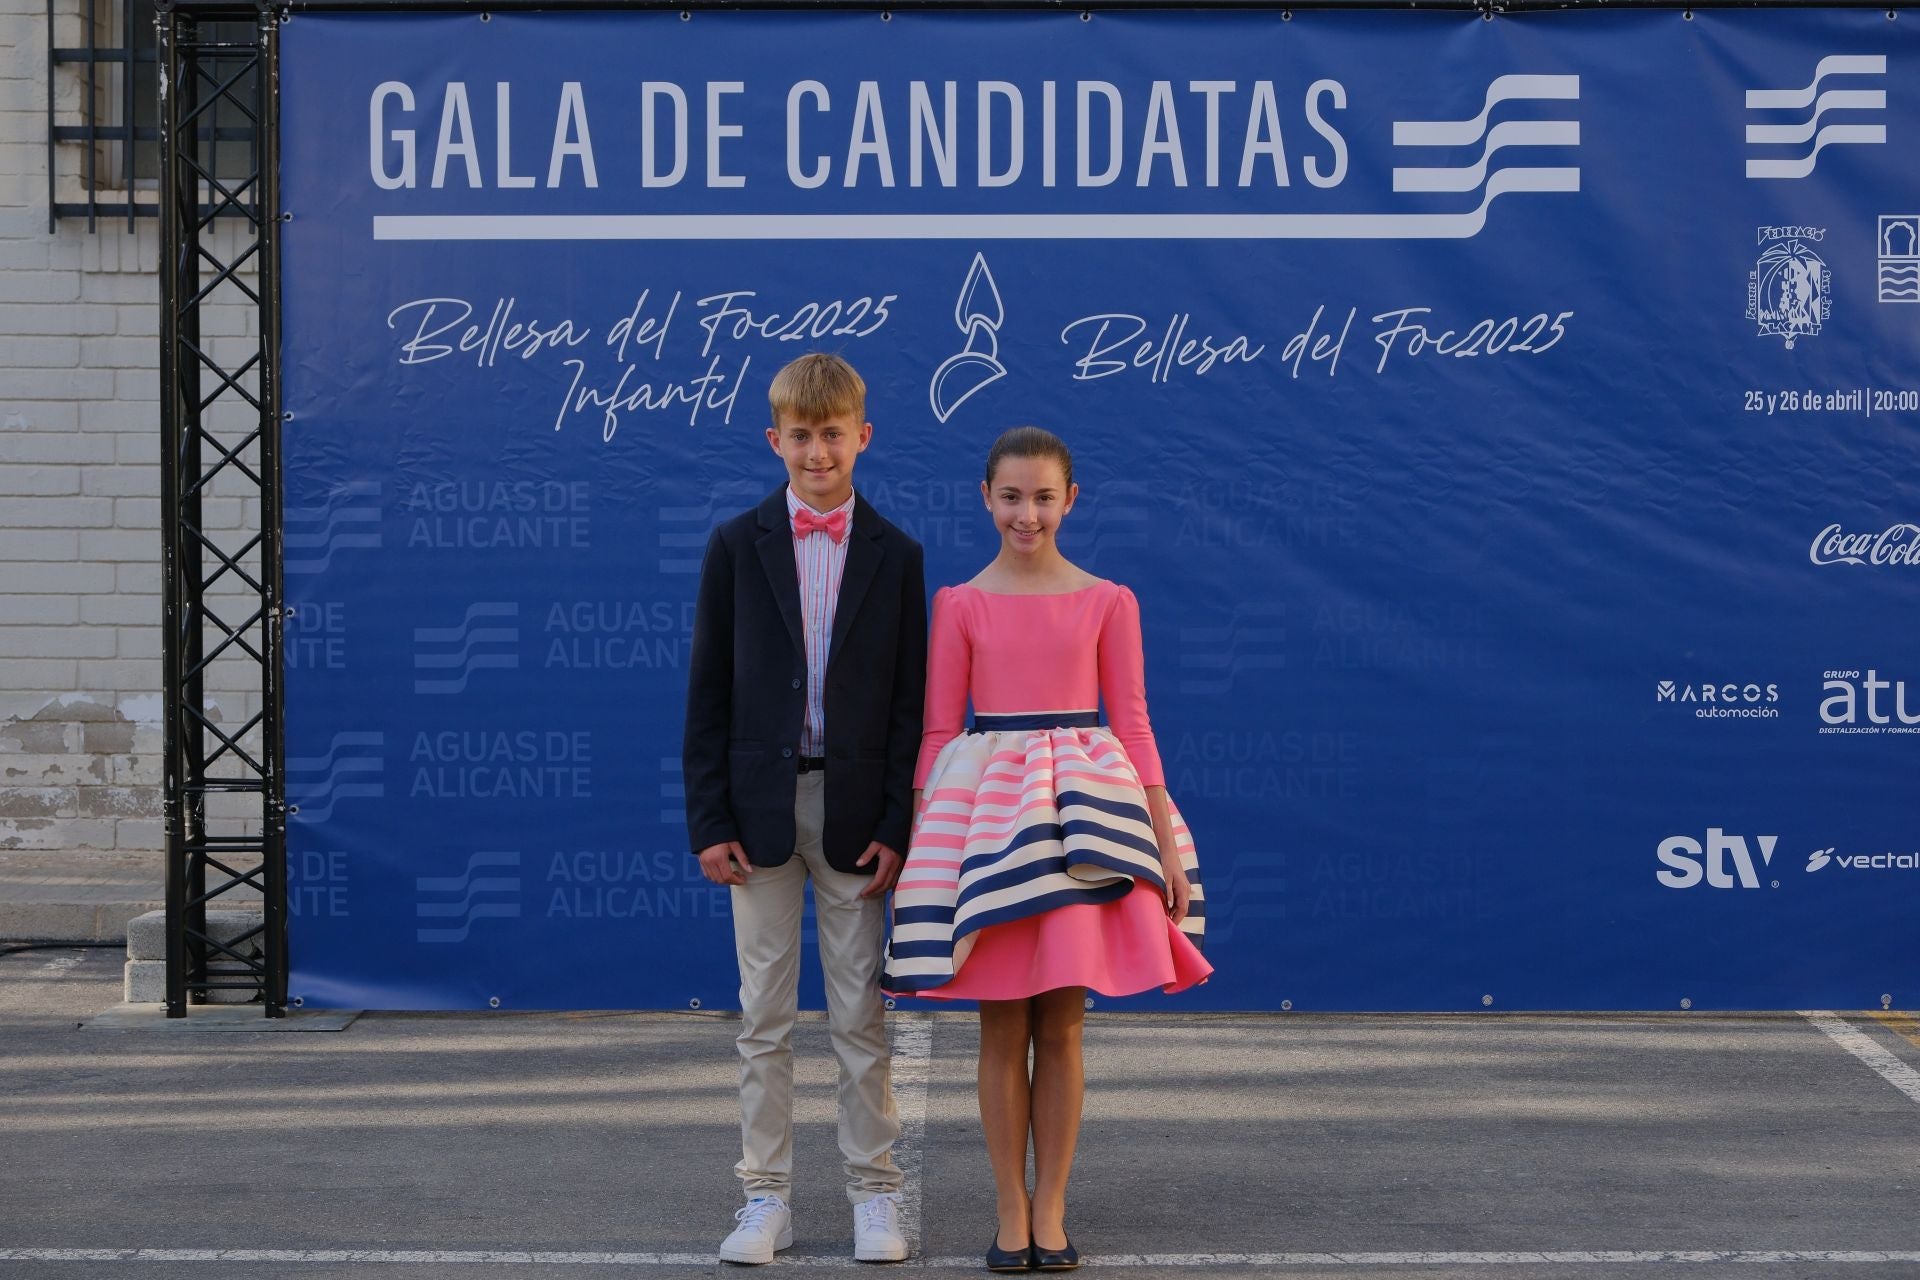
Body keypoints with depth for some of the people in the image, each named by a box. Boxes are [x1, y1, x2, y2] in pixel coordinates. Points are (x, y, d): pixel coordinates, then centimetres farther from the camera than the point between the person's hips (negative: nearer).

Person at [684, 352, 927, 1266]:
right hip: (760, 804, 0)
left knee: (861, 1015, 4)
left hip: (854, 808, 0)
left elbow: (910, 701, 3)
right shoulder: (736, 546, 3)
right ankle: (765, 1195, 11)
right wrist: (708, 820, -4)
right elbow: (708, 693, 3)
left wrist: (896, 826, -5)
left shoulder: (894, 555, 3)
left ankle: (874, 1190, 13)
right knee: (763, 1014, 4)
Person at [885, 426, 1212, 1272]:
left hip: (1084, 812, 0)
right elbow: (937, 728, 4)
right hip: (985, 808, 0)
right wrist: (916, 840, -1)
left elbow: (1131, 723, 4)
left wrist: (1166, 840, 1)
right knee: (1002, 1028, 2)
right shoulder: (960, 605, 3)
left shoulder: (1107, 602, 4)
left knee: (1062, 1025, 3)